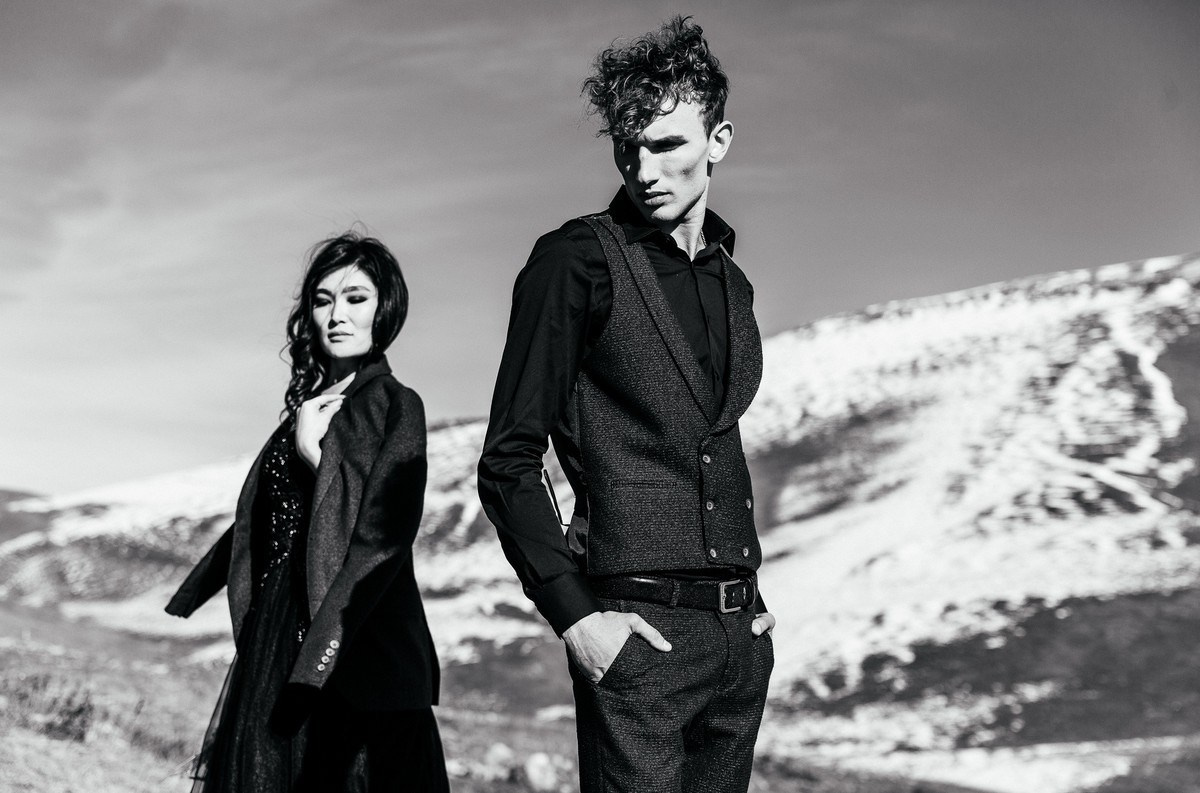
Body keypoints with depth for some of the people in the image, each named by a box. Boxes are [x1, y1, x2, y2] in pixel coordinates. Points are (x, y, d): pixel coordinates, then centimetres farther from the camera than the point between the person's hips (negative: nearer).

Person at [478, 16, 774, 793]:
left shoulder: (730, 281, 14)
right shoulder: (576, 261, -6)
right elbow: (509, 463, -8)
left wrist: (750, 593, 13)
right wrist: (575, 616, -15)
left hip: (741, 636, 7)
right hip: (637, 627, -6)